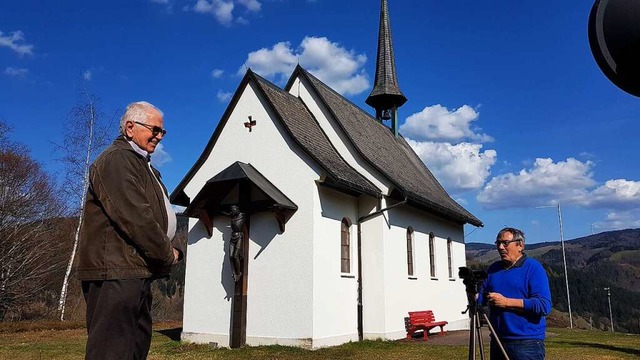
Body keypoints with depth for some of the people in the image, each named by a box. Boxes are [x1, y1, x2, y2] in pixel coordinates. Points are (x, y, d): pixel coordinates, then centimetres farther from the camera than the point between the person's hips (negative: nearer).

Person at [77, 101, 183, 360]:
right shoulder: (116, 159, -10)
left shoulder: (143, 165, 22)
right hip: (115, 273, -11)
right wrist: (166, 255, -10)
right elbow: (134, 217, -20)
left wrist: (174, 248, 3)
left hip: (137, 274, 11)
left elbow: (163, 217, 22)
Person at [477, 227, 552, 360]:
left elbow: (544, 305, -16)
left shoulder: (534, 268, -6)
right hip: (497, 341, 6)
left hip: (527, 344, -5)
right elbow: (481, 297, 11)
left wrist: (506, 302, -19)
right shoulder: (493, 268, 12)